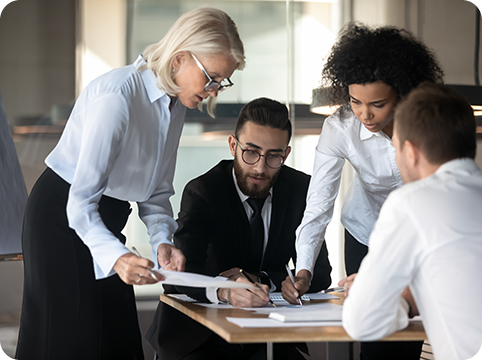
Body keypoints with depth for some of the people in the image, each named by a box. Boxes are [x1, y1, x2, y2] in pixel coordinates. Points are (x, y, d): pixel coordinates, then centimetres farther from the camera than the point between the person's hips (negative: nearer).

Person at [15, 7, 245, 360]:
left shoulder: (177, 104, 2)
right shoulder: (118, 96, -26)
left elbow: (157, 191, 7)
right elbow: (80, 200, -28)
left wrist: (162, 240, -13)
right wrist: (116, 255, -44)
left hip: (105, 221, 8)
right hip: (62, 216, -8)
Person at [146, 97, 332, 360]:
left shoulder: (300, 189, 0)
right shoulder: (202, 191, -11)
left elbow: (319, 274, -1)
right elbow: (186, 272, -26)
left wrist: (261, 280, -18)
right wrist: (225, 292, -48)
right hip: (200, 334, -2)